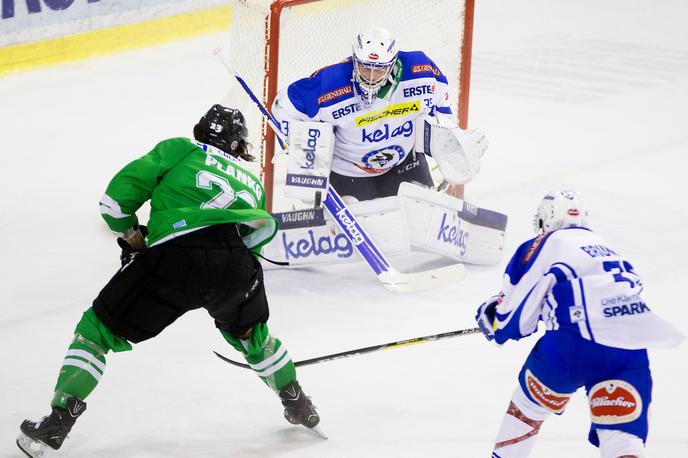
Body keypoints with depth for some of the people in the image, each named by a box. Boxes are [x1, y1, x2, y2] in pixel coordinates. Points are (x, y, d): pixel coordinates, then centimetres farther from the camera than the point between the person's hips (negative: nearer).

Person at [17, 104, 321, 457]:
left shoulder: (180, 150, 21)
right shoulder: (252, 183, 32)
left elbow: (117, 198, 14)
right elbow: (258, 235, 29)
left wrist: (130, 235, 29)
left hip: (175, 256, -4)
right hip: (236, 264, 4)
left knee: (98, 330, 9)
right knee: (250, 332, 36)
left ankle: (57, 423, 0)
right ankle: (298, 406, 47)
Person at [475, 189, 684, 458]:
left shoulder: (544, 245, 15)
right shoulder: (606, 248, 32)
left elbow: (513, 319, 14)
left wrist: (492, 316, 37)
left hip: (573, 344, -4)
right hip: (632, 349, 4)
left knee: (529, 405, 22)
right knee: (623, 435, 2)